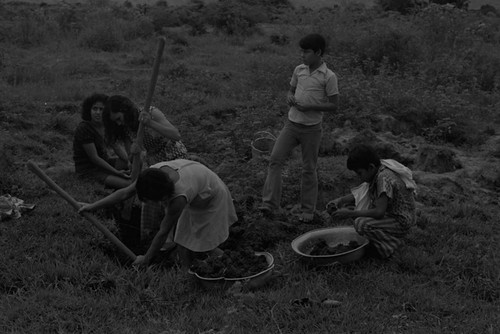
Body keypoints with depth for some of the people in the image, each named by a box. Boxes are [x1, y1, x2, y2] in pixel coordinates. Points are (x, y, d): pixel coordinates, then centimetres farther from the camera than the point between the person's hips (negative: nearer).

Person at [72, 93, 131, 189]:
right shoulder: (84, 128, -21)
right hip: (88, 169, -8)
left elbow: (116, 147, 6)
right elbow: (94, 158, -22)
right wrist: (116, 172, -23)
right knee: (127, 184, -26)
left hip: (104, 162, 8)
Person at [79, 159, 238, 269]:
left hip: (211, 196, -7)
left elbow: (163, 232, -32)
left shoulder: (179, 198, -44)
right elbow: (126, 192, -17)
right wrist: (93, 206, -15)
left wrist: (146, 259, -19)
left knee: (205, 246, 1)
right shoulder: (154, 171, -27)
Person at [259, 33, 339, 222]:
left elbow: (333, 105, -8)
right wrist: (290, 98, -5)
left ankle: (307, 209, 20)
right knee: (275, 160, -9)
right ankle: (270, 204, -7)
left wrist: (309, 106, -18)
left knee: (309, 169, 7)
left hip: (312, 128, -4)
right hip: (291, 123, 4)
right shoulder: (299, 70, 6)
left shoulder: (328, 77, -10)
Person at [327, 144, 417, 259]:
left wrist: (350, 213, -27)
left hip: (401, 222, -10)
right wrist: (340, 200, -5)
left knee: (361, 223, -29)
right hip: (389, 214, 10)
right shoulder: (377, 172, -1)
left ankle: (393, 243, -7)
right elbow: (361, 193, 10)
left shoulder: (384, 178, -28)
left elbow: (379, 212, -31)